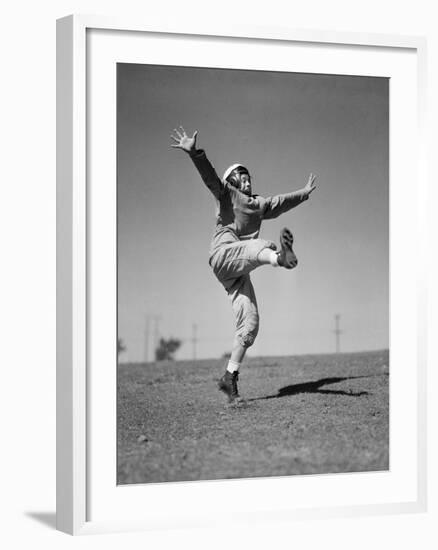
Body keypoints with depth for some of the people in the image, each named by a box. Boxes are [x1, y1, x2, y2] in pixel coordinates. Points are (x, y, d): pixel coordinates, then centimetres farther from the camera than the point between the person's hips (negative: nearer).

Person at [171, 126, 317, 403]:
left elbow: (283, 202, 45)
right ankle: (281, 256, -76)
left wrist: (305, 192, 55)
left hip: (240, 271, 7)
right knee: (260, 246, -38)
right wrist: (194, 152, -23)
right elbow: (209, 175, -5)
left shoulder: (259, 204, 30)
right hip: (224, 253, -7)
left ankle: (230, 376, 0)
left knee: (250, 323, -4)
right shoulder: (226, 193, 12)